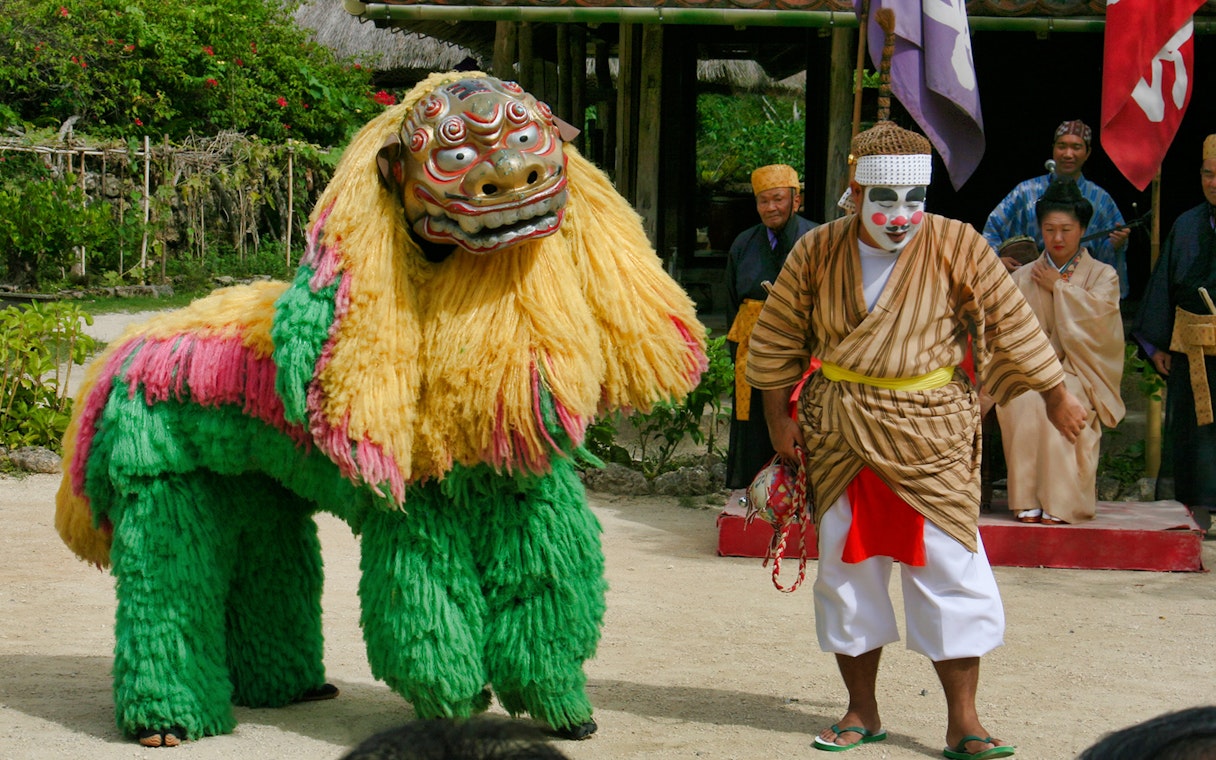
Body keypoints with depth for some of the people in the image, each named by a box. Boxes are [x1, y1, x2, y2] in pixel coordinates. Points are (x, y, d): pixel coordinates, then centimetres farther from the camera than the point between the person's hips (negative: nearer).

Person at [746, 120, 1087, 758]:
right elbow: (778, 338, 10)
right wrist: (778, 418, 7)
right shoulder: (817, 251, 0)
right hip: (838, 435, 2)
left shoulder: (956, 246, -5)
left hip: (932, 432, -2)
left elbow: (1010, 323, 2)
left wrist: (1057, 398, 7)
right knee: (845, 568, 8)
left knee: (950, 567, -5)